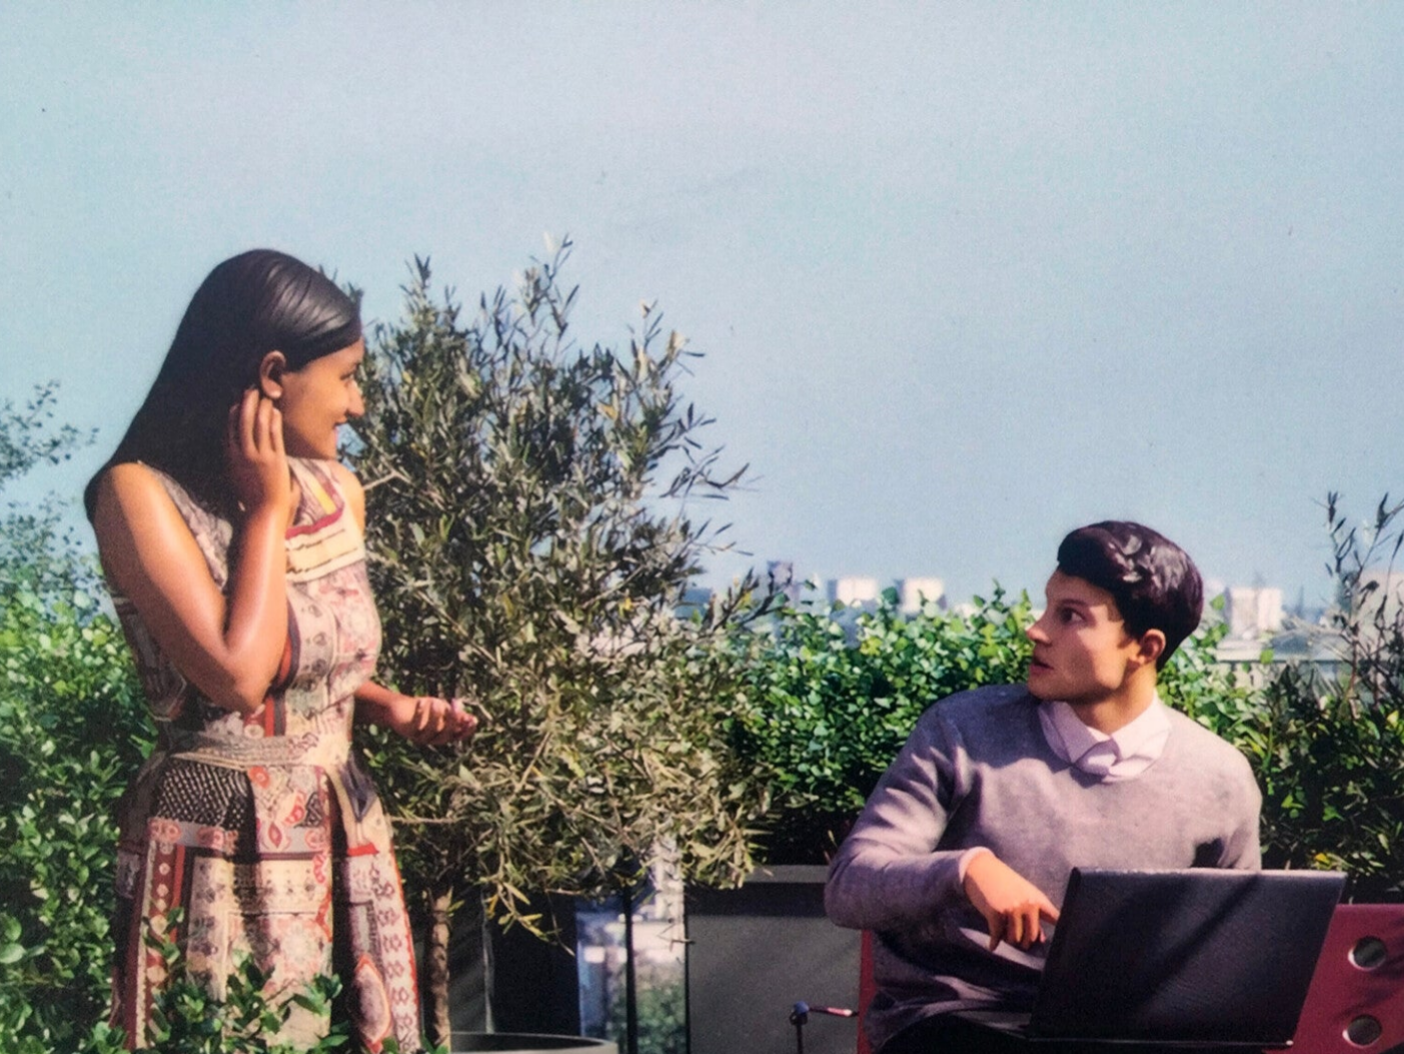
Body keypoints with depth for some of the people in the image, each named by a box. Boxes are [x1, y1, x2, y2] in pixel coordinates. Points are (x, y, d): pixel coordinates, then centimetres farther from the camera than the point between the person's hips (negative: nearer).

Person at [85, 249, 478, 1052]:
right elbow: (237, 677, -21)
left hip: (346, 840, 6)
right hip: (224, 857, -6)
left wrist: (391, 708, 2)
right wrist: (267, 510, -13)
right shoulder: (142, 494, -12)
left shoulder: (338, 491, 8)